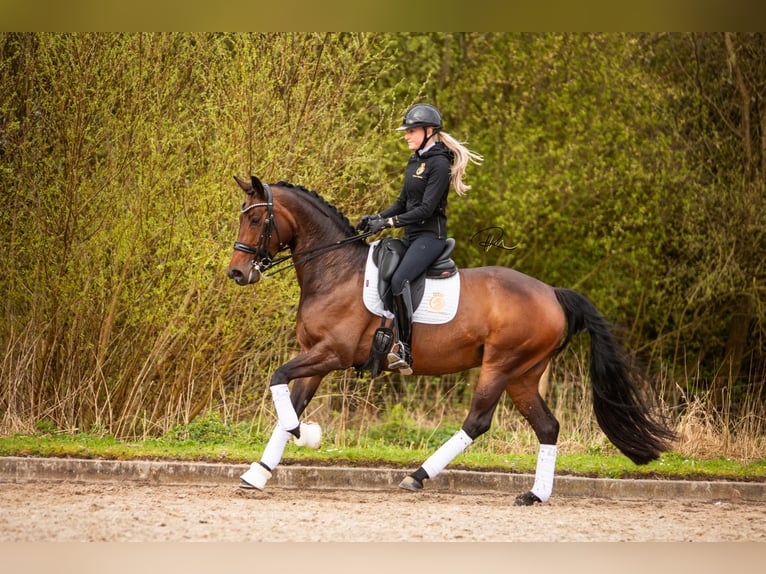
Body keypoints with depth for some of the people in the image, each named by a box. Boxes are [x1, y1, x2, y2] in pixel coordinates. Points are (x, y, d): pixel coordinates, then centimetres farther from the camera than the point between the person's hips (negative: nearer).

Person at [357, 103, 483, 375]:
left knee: (399, 280, -29)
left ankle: (405, 351, -30)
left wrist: (390, 222, -22)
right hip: (411, 235, 10)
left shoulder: (439, 164, -13)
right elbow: (403, 201, 20)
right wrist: (377, 217, 4)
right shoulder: (414, 161, 16)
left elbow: (427, 208, -19)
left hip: (430, 235, -10)